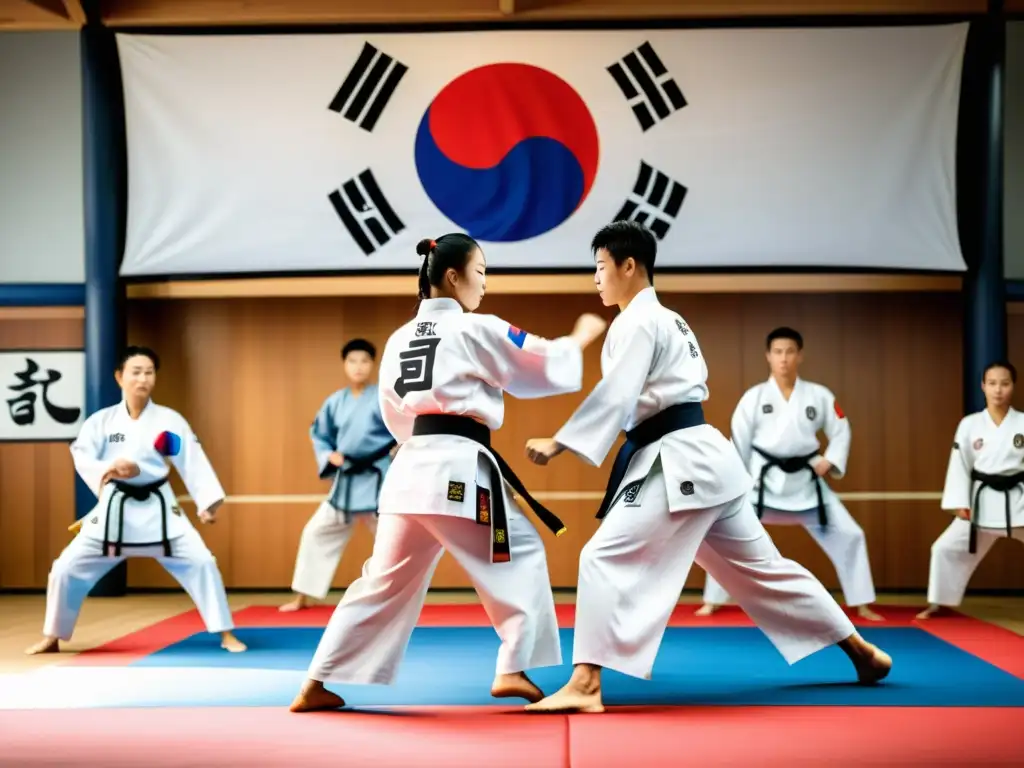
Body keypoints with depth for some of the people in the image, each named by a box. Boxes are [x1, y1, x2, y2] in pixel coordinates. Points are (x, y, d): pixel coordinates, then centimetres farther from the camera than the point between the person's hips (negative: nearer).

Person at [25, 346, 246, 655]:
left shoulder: (170, 420, -4)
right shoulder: (101, 420, -3)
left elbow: (192, 463, -4)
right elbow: (81, 457, -10)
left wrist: (207, 502, -12)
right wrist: (108, 469, -31)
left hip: (158, 508, -1)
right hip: (115, 508, 1)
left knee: (200, 562, -10)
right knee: (67, 568, 0)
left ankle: (226, 634, 4)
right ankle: (52, 637, 22)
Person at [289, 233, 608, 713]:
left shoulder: (399, 338, 17)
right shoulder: (477, 329, -3)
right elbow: (544, 367, 4)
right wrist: (580, 340, 21)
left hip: (411, 466, 7)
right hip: (458, 468, -7)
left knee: (386, 579, 13)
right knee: (520, 556, 9)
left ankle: (318, 685, 14)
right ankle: (513, 670, 3)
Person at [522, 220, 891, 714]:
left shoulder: (637, 322, -10)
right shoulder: (668, 319, 21)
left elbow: (615, 396, -20)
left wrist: (557, 444, -21)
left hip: (678, 462, -10)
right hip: (699, 456, 10)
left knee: (606, 559, -13)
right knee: (760, 567, 17)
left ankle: (584, 685, -18)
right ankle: (860, 651, 25)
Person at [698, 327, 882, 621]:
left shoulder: (819, 395, -1)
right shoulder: (754, 396, -4)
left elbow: (840, 431, 8)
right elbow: (739, 442, 1)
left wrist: (831, 460, -10)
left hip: (806, 482, 1)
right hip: (765, 481, -1)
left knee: (848, 536, -1)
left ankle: (862, 605, 15)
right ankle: (712, 601, 10)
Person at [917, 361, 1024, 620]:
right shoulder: (970, 424, -2)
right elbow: (959, 465, 0)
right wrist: (959, 503, -7)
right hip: (982, 501, 1)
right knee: (946, 547, 2)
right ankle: (937, 603, 22)